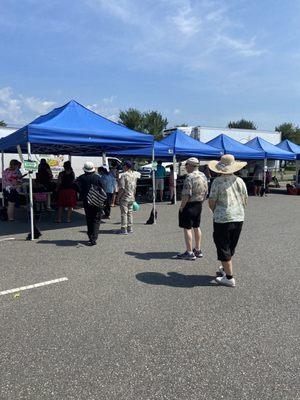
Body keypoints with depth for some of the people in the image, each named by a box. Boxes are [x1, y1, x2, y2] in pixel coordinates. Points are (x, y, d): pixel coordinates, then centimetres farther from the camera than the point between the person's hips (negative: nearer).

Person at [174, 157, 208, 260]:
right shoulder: (203, 176, 9)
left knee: (187, 228, -2)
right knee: (197, 227, 17)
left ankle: (189, 253, 1)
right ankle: (198, 250, 25)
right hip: (199, 205, 9)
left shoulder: (190, 177, -18)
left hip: (189, 205, -9)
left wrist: (181, 207, -14)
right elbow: (206, 192, 14)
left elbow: (186, 195, -22)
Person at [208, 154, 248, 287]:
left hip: (222, 218, -6)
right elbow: (245, 200, 8)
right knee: (231, 247, 21)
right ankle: (225, 269, 37)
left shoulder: (217, 181, -11)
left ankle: (229, 277, 8)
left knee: (223, 248, 5)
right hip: (239, 218, 6)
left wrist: (215, 211, 11)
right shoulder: (240, 180, 4)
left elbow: (212, 202, -9)